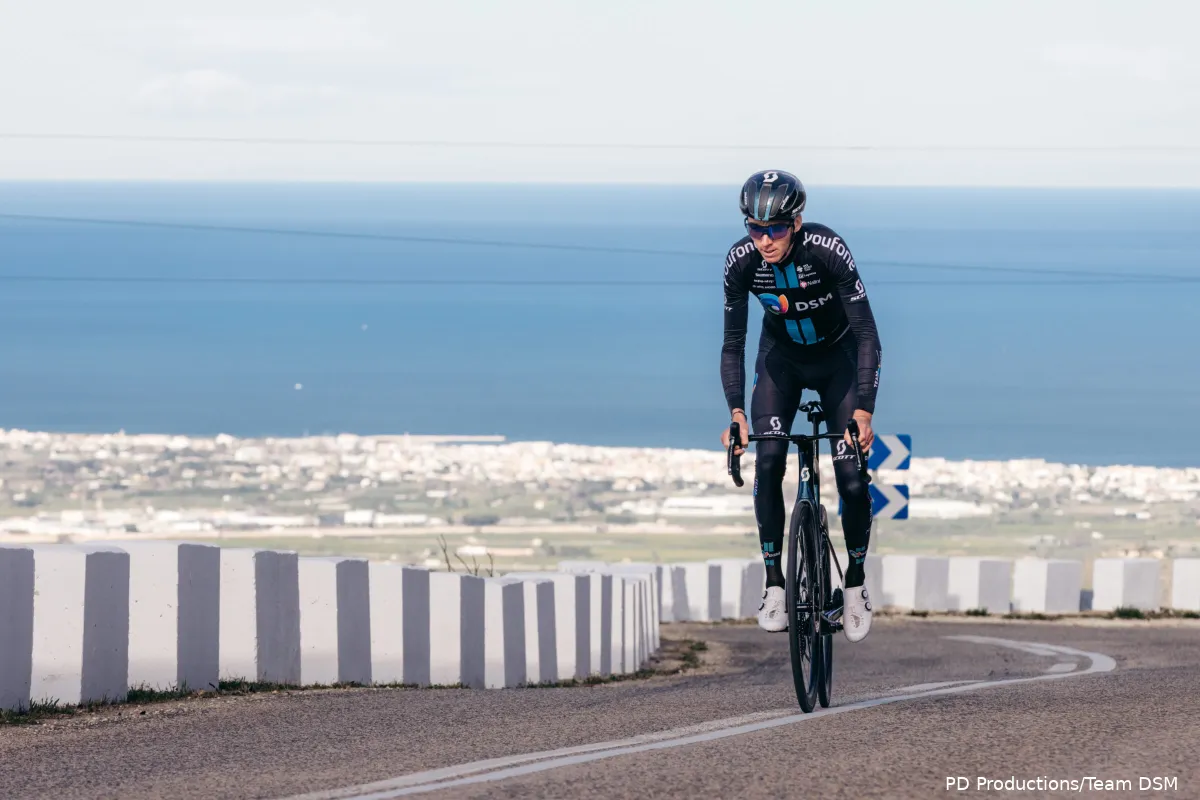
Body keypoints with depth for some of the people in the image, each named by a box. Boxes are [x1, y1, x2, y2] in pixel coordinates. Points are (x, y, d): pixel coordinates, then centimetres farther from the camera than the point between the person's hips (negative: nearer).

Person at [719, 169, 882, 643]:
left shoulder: (828, 250, -33)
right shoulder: (741, 261, -25)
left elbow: (867, 336, -30)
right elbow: (733, 344, -16)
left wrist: (864, 411, -39)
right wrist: (736, 415, -27)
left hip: (837, 359, -2)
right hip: (781, 359, 2)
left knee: (852, 476, -13)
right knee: (768, 463, -19)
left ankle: (856, 585, 7)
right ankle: (775, 586, -11)